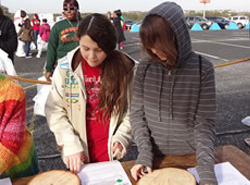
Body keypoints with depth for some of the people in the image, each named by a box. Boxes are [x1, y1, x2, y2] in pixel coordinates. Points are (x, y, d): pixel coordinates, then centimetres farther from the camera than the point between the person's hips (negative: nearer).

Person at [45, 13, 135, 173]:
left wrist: (121, 137, -17)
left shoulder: (124, 68, -10)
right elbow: (55, 110, -7)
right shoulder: (65, 68, -10)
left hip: (111, 151, 0)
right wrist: (71, 145, -16)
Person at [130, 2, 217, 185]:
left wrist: (206, 167, -22)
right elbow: (137, 113, -3)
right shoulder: (145, 68, -8)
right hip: (154, 156, 2)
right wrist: (144, 153, -13)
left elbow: (205, 122, -12)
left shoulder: (203, 69, -13)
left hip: (189, 157, -1)